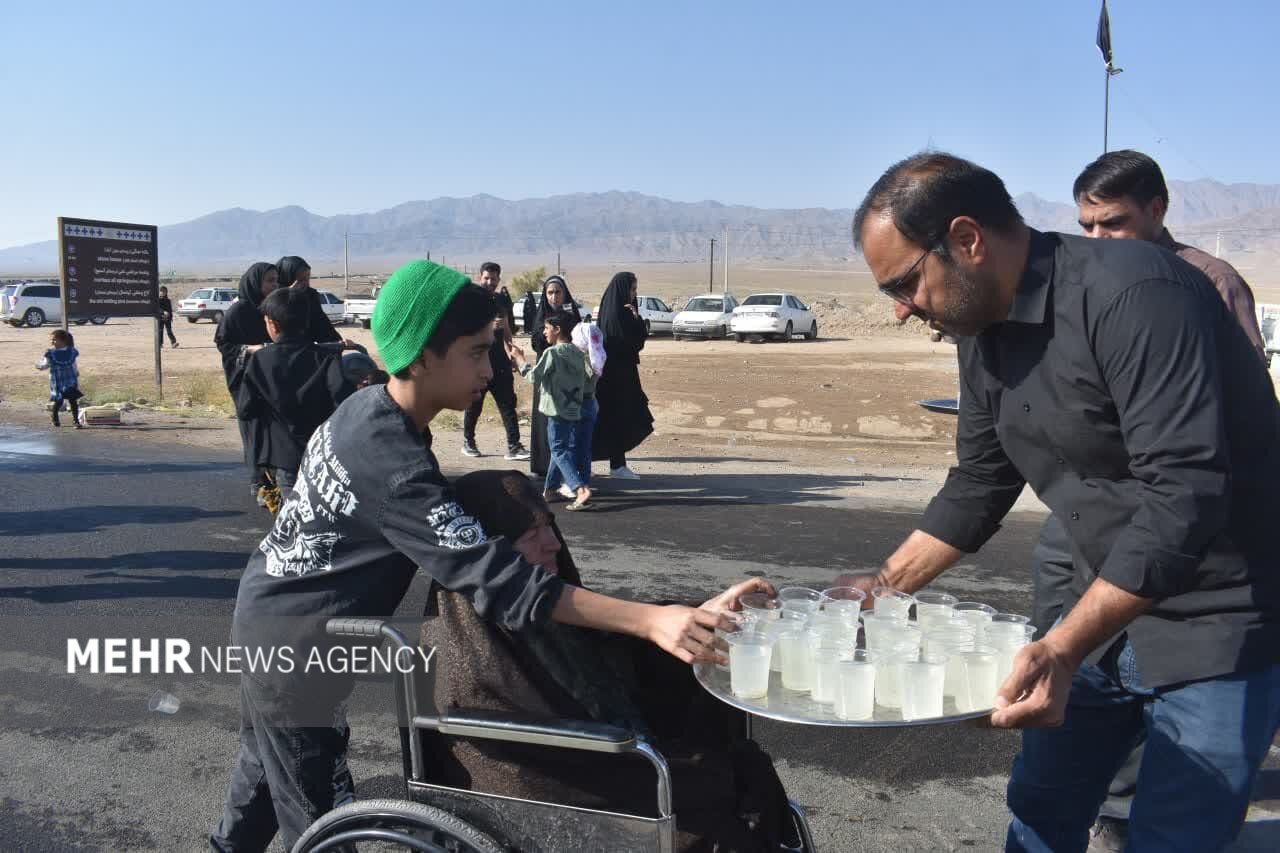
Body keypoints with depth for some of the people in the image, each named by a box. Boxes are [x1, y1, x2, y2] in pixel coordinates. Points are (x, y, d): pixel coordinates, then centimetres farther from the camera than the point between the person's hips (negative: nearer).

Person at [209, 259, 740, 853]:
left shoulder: (369, 406, -5)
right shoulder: (389, 460, -34)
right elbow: (492, 576, -40)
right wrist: (650, 620, -45)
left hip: (272, 616, 9)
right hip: (293, 642, -9)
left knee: (268, 768, 30)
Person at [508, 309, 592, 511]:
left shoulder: (552, 353, -12)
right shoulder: (578, 353, 10)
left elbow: (534, 376, -14)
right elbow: (586, 378, 7)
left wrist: (519, 357, -3)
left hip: (557, 410, -7)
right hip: (574, 409, 7)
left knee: (559, 451, -5)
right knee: (561, 449, 17)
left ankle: (580, 489, -20)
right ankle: (550, 489, 24)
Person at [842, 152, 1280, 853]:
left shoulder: (1135, 294, -25)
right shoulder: (983, 329, 1)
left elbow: (1184, 494, -32)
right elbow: (979, 484, 10)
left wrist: (1062, 649, -37)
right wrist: (886, 585, 6)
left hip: (1219, 621, -7)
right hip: (1108, 607, 8)